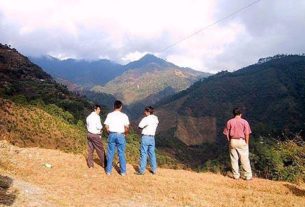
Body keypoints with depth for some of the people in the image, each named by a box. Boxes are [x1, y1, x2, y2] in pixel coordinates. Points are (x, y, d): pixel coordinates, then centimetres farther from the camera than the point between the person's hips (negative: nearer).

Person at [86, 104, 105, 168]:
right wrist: (101, 127, 1)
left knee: (90, 150, 11)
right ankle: (103, 164, 11)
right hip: (96, 135, -7)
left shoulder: (88, 117, 12)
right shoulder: (96, 116, -15)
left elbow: (87, 126, 16)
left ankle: (90, 164, 14)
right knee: (100, 150, 3)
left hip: (89, 134, 7)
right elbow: (99, 127, -19)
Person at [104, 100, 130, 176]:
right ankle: (123, 171, 12)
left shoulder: (110, 115, 1)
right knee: (121, 154, 6)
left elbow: (107, 126, -1)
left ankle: (108, 171, 15)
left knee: (110, 153, 9)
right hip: (120, 135, -1)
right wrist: (125, 133, 12)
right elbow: (127, 127, -6)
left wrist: (110, 133, 13)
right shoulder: (124, 116, -2)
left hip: (112, 135, 1)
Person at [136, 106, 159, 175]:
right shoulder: (155, 118, 6)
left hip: (145, 137, -6)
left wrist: (144, 126, 6)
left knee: (143, 154, -2)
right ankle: (154, 169, 19)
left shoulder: (146, 119, -12)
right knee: (152, 154, 14)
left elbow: (140, 126, -10)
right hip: (152, 138, 6)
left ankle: (142, 170, 1)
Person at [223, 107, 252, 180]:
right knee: (245, 159, 5)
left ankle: (236, 175, 14)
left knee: (234, 159, 9)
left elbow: (226, 134, 0)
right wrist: (247, 143, 2)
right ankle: (248, 176, 8)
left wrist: (229, 141, 11)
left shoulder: (229, 122, 0)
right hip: (242, 141, -1)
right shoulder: (244, 122, -3)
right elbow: (247, 134, -5)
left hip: (233, 141, 1)